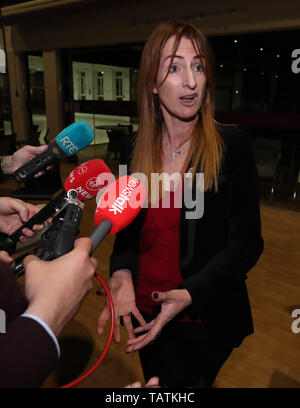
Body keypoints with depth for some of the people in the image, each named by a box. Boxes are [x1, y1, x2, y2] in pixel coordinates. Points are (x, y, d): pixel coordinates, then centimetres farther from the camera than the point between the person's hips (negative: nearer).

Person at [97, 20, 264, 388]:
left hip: (207, 316, -3)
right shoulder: (137, 148, -4)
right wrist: (121, 272, -14)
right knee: (162, 386, 24)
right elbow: (129, 225, 4)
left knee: (195, 381, 21)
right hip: (146, 312, 3)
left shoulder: (231, 145, -14)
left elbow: (246, 243, -12)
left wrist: (190, 294, -23)